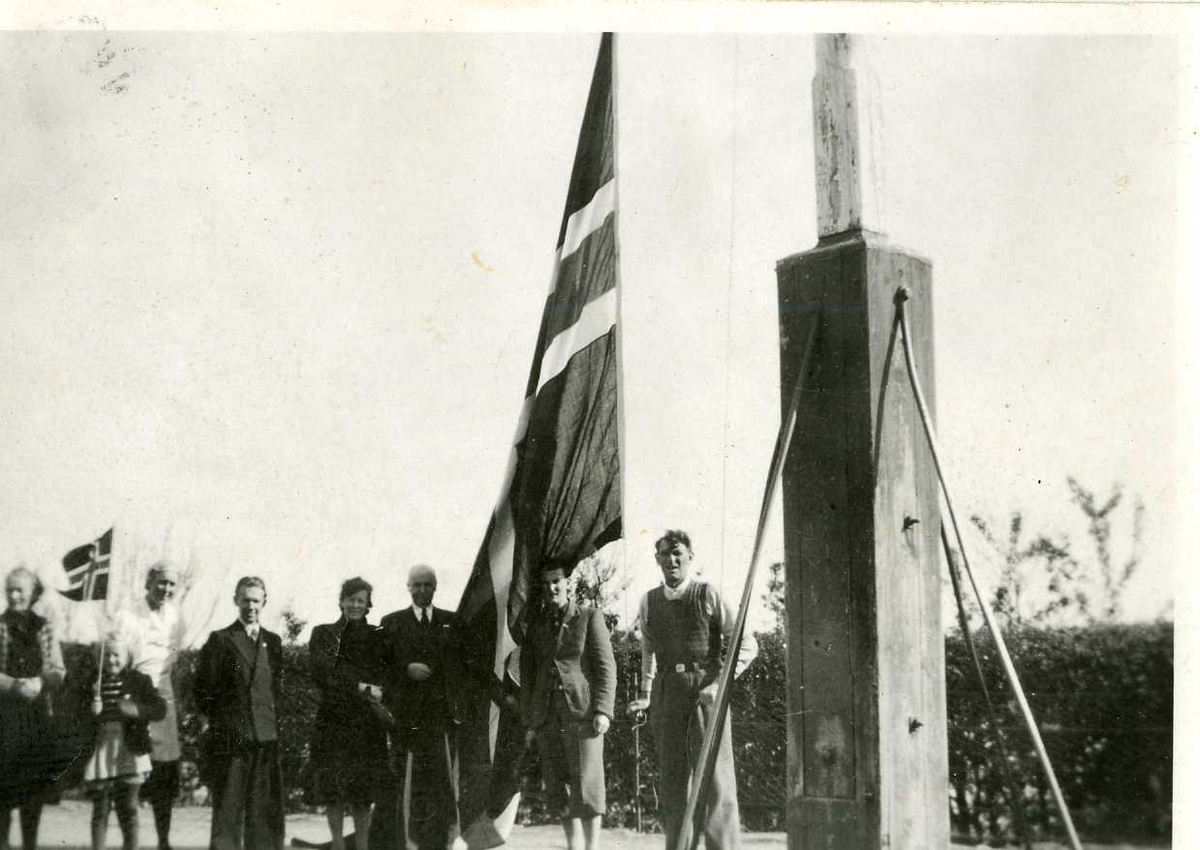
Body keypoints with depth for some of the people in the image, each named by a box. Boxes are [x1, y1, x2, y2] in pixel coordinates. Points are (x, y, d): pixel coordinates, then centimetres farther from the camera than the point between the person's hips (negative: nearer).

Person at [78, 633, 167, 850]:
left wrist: (136, 709, -18)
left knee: (128, 810, 0)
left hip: (128, 754, -1)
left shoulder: (139, 681, 4)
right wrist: (91, 712, -12)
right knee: (100, 810, 3)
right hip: (100, 753, 1)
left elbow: (160, 709, -2)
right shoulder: (91, 683, 8)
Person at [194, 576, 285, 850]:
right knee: (227, 810, -3)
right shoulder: (220, 640, 4)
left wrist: (275, 722, 8)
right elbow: (203, 689, 3)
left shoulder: (273, 641, 16)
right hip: (230, 738, -3)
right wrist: (219, 719, -1)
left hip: (266, 738, 3)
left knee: (266, 812, 3)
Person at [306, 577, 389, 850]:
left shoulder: (377, 637, 10)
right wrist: (360, 687, -11)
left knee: (362, 791, -1)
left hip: (367, 722, 0)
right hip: (332, 719, 0)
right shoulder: (323, 634, 7)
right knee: (332, 787, -1)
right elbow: (322, 674, -5)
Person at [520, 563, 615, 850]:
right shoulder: (535, 624, 12)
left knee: (586, 786, -8)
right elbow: (527, 673, 14)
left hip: (582, 711, -4)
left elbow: (606, 667, -3)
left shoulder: (590, 618, 2)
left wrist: (603, 710, -12)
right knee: (558, 789, 5)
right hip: (547, 715, 4)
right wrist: (528, 720, 10)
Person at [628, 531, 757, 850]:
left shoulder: (708, 594, -1)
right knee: (672, 777, 7)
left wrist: (721, 682, -12)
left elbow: (746, 644, 0)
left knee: (715, 773, -9)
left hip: (706, 689, -4)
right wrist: (645, 695, 16)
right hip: (667, 692, 4)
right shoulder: (649, 602, 12)